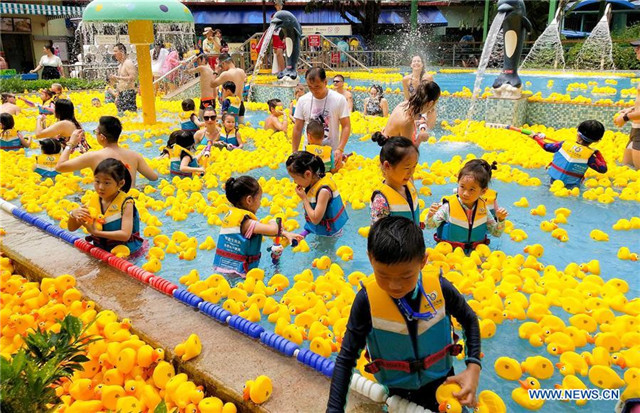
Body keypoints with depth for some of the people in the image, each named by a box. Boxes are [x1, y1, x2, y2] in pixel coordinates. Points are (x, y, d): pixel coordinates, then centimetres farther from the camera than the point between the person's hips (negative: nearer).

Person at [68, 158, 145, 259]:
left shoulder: (126, 203, -14)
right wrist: (73, 214, -15)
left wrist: (96, 232, -27)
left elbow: (125, 235, -24)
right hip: (100, 250, 7)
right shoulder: (94, 199, 2)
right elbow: (72, 228, 8)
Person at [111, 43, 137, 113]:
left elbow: (132, 77, -21)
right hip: (122, 93, 9)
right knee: (120, 112, 8)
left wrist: (117, 77, -19)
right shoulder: (120, 64, 17)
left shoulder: (128, 63, -10)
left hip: (128, 92, -9)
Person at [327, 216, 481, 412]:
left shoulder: (439, 288, -23)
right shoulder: (367, 299, -26)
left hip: (442, 381, 1)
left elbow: (469, 320, -3)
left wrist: (474, 367, -15)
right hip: (397, 391, 0)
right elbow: (346, 358, -19)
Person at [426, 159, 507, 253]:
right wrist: (430, 215, -17)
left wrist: (500, 220, -2)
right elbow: (430, 225, 2)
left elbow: (496, 233, 15)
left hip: (475, 253, 2)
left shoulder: (483, 208, 4)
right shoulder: (449, 206, -4)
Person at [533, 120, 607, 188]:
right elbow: (603, 169, 0)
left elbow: (546, 147, 9)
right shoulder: (589, 155, -9)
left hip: (553, 181, 3)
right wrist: (597, 153, 10)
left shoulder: (565, 144, -4)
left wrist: (536, 137, 26)